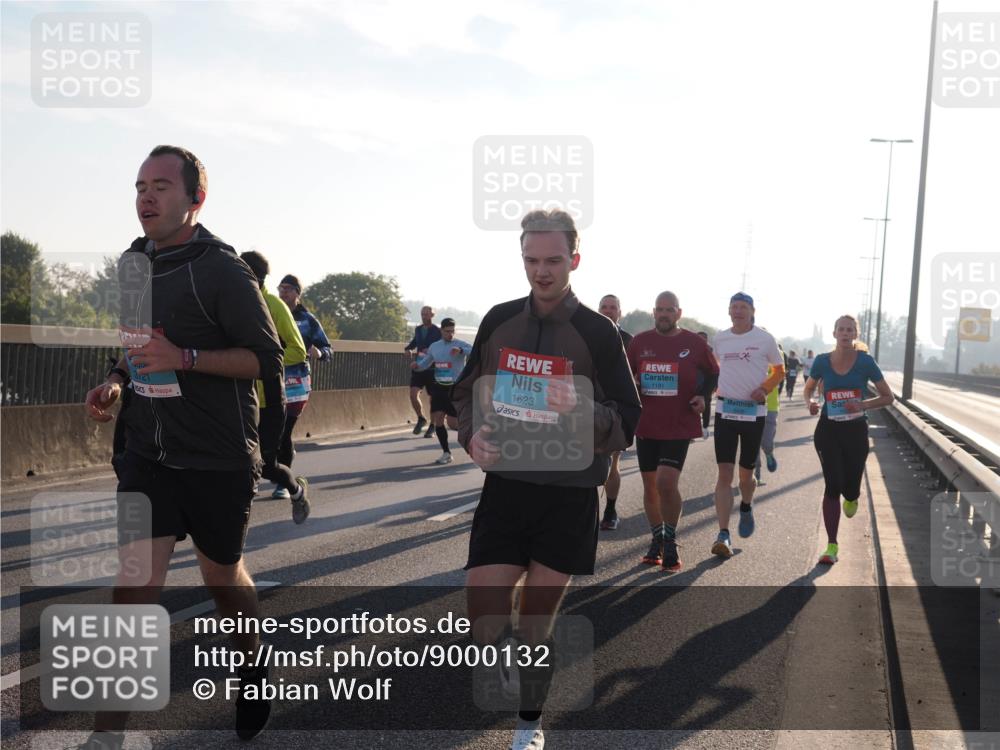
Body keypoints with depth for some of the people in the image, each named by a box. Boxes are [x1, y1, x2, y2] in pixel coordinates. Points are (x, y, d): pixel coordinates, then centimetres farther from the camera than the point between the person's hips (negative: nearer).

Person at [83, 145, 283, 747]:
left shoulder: (222, 270, -12)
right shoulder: (131, 264, 9)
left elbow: (267, 360, -13)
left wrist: (185, 358, -24)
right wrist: (116, 382, 3)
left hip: (219, 459, -4)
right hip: (148, 452, 4)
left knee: (223, 574, 14)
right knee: (134, 583, -7)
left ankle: (254, 667, 44)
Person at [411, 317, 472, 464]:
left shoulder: (460, 344, -7)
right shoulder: (434, 346, 10)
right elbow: (425, 363, 19)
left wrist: (461, 350, -39)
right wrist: (416, 365, -3)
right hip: (439, 387, 5)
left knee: (453, 423, -8)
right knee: (437, 419, 0)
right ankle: (446, 453, 12)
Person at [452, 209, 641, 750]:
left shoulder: (597, 332, -6)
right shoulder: (499, 321, 3)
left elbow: (627, 422, -6)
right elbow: (467, 392, 14)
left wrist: (582, 410, -26)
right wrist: (472, 436, -7)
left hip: (568, 497, -2)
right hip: (504, 487, 2)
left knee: (537, 625, 11)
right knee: (482, 623, -3)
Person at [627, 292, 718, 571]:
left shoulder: (694, 343, -1)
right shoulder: (640, 341, 4)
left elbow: (713, 374, 11)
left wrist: (702, 396, -5)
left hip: (679, 426, -3)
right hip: (645, 425, 3)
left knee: (666, 482, -16)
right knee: (650, 485, 10)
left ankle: (670, 542, 3)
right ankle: (657, 541, 26)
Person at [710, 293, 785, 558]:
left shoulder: (765, 339, -2)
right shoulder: (720, 339, 6)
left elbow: (780, 370, 9)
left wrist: (765, 388, -8)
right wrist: (717, 388, 8)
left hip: (754, 412, -1)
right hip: (725, 410, 1)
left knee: (746, 474, 8)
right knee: (725, 474, -9)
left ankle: (746, 507, 43)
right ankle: (723, 535, -12)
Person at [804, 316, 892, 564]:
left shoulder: (865, 362, -8)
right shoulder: (822, 362, -4)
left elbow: (887, 397, -2)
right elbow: (808, 389, 12)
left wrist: (863, 405, -19)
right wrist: (810, 401, -11)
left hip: (856, 431, 0)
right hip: (828, 430, 0)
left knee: (849, 488, 4)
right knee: (832, 486, -7)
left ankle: (852, 497, 46)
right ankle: (832, 546, 0)